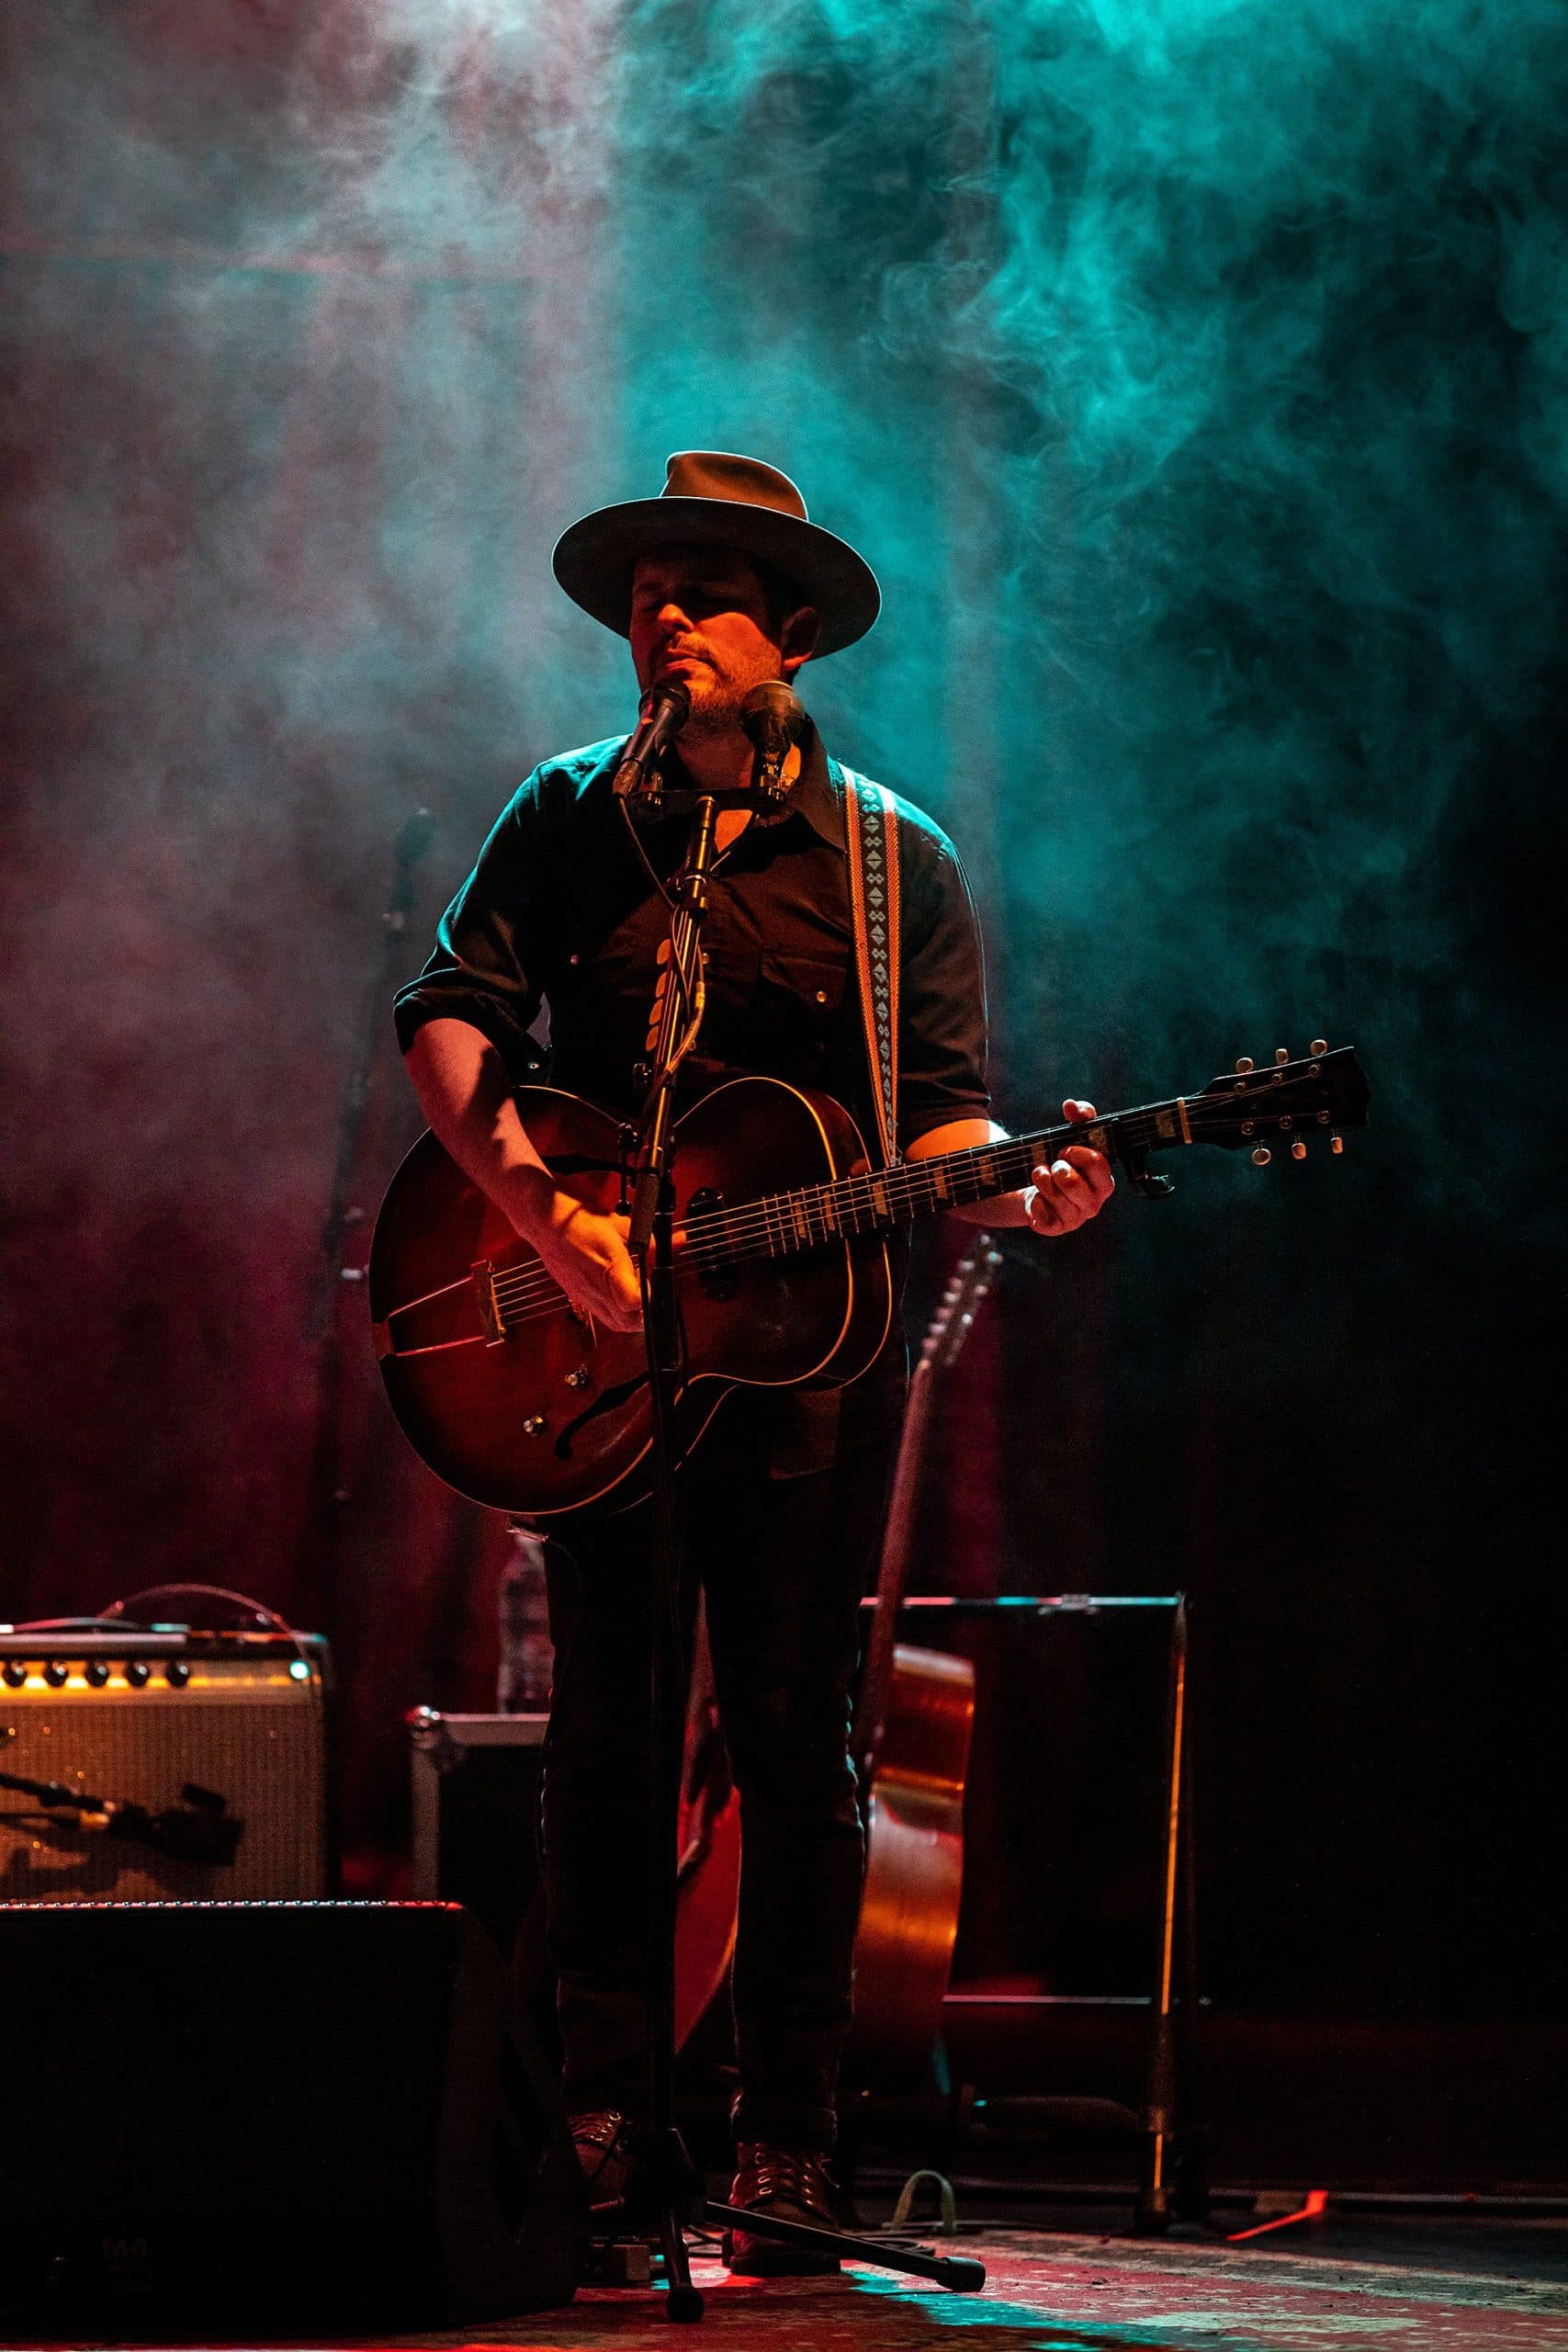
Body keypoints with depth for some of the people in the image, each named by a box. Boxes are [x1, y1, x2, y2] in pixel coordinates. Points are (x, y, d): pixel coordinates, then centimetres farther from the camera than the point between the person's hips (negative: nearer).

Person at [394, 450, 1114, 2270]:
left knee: (791, 1735, -2)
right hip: (591, 1341, 1)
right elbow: (450, 1013, -1)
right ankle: (599, 2106, 9)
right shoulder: (566, 818, 8)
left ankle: (785, 2138, 3)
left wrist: (1016, 1185, -21)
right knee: (602, 1725, 2)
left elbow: (939, 1109, 2)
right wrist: (539, 1209, -16)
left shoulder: (892, 865, 5)